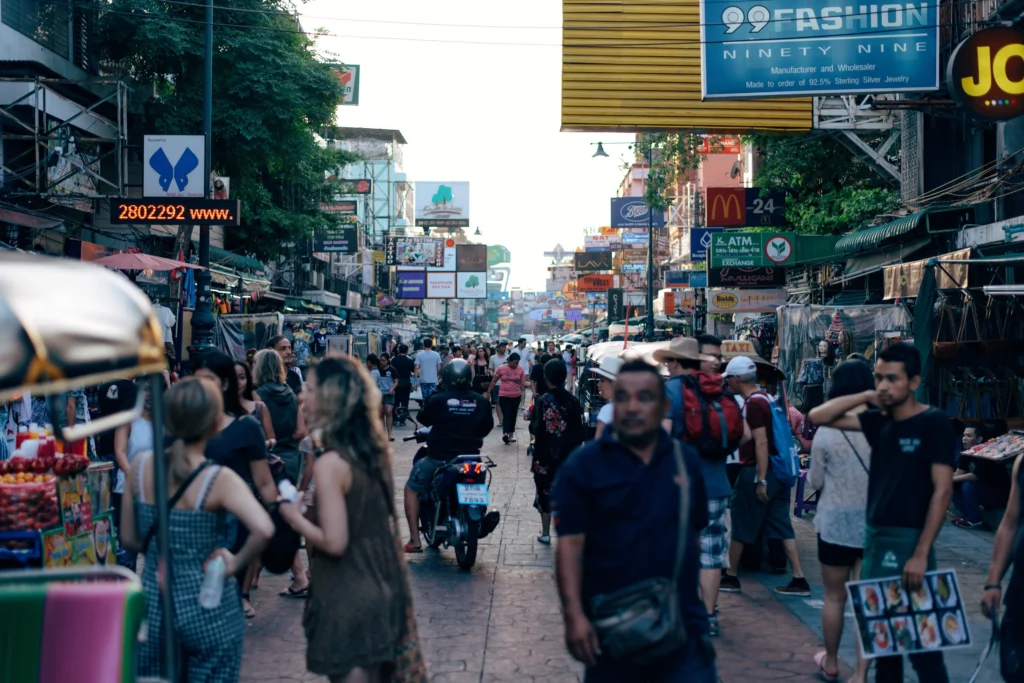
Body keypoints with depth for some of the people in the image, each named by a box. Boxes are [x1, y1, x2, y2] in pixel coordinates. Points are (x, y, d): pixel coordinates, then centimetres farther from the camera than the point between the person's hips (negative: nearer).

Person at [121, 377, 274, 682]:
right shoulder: (219, 479, -17)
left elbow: (129, 538, 5)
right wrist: (236, 563, -15)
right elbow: (263, 529, -31)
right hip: (207, 608, -4)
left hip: (152, 602, 4)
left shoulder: (140, 467, -4)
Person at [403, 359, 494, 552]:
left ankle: (414, 540, 8)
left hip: (439, 458, -3)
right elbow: (487, 427, 9)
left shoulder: (438, 400, -13)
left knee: (412, 489, 17)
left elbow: (424, 420, 4)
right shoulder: (481, 402, -4)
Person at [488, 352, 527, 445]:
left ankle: (511, 435, 22)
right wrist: (488, 392, 6)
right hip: (504, 396, -3)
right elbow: (494, 381, 3)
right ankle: (505, 434, -25)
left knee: (513, 416, 12)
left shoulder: (520, 369, -1)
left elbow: (523, 382, -1)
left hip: (516, 396, 3)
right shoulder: (501, 369, -6)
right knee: (506, 415, -13)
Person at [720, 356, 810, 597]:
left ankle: (731, 577, 15)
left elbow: (761, 443, -22)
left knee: (740, 526, 5)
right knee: (782, 526, 8)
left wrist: (760, 480, -23)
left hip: (757, 471, -9)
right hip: (777, 471, 9)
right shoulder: (765, 398, 13)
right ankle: (799, 580, 5)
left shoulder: (752, 404, -16)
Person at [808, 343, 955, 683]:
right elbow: (818, 416, 10)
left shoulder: (934, 422, -9)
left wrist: (921, 553, -19)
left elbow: (942, 490, -14)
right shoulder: (880, 421, 8)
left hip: (908, 541, -7)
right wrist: (867, 397, -2)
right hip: (875, 537, 7)